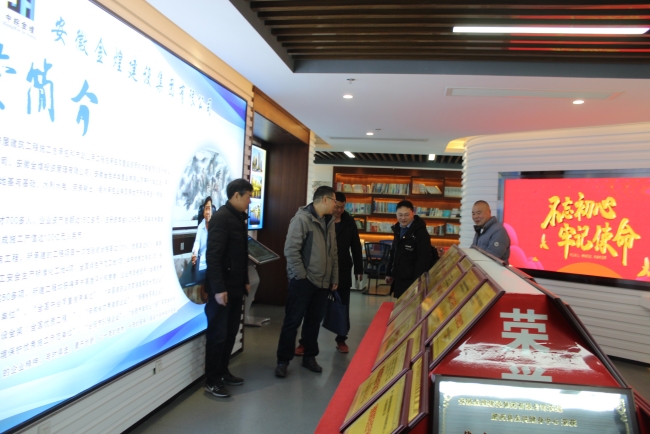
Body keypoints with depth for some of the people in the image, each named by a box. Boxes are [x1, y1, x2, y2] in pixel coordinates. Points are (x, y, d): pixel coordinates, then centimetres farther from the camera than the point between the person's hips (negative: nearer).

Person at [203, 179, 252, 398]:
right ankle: (211, 381, 14)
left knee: (230, 332, 15)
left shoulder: (239, 217, 12)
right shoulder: (221, 217, -16)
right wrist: (218, 288, -24)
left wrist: (245, 281, 18)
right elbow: (213, 255, -21)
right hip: (222, 288, -9)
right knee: (217, 334, 2)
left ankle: (223, 372, 29)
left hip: (235, 287, 9)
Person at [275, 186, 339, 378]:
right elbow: (291, 249, -17)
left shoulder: (329, 221, 11)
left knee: (314, 321, 15)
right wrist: (301, 276, -16)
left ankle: (309, 357, 29)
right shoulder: (302, 218, -13)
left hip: (322, 282, 7)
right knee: (292, 321, 2)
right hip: (303, 280, -7)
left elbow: (333, 252, 16)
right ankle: (283, 360, 14)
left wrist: (334, 278, 14)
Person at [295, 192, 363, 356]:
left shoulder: (349, 222, 3)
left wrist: (359, 269, 6)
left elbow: (356, 246, 7)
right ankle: (305, 341, 14)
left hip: (343, 271, 3)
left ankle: (341, 340, 27)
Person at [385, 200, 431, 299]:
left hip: (412, 280, -7)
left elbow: (424, 258, -17)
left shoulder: (420, 232, -14)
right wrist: (389, 272, 18)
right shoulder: (398, 229, 11)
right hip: (398, 278, 7)